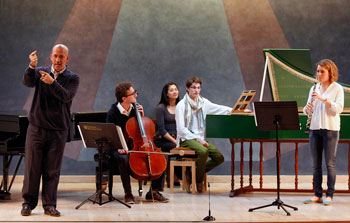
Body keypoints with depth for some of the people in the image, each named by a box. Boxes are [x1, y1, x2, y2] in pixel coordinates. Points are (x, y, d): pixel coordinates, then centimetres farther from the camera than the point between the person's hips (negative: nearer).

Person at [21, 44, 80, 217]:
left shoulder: (72, 78, 3)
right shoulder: (40, 72, 7)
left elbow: (67, 96, -15)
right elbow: (28, 82, -14)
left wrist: (52, 83, -30)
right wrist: (32, 66, -32)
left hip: (58, 131, 0)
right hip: (36, 128, 1)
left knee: (52, 170, 3)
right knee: (32, 166, 1)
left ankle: (49, 205, 11)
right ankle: (28, 203, 11)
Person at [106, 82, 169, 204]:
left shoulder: (134, 109, 6)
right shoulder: (113, 113, -9)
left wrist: (141, 116, -1)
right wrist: (119, 147, -32)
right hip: (121, 148, -5)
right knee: (124, 159, -39)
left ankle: (154, 191, -5)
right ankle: (128, 194, -23)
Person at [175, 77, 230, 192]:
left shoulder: (203, 102, 10)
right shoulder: (182, 105, -5)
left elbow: (220, 108, 3)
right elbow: (181, 129, -10)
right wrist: (197, 139, -18)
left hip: (200, 138, 6)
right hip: (187, 139, -6)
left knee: (219, 158, -11)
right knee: (203, 152, -33)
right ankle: (199, 180, -11)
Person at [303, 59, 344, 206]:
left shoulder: (337, 88, -1)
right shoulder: (314, 89, 13)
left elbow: (338, 108, -13)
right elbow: (308, 110, 12)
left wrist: (323, 99, -22)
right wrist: (307, 108, -11)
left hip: (331, 129, -5)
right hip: (315, 128, 5)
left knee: (330, 163, -3)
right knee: (316, 163, 5)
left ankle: (329, 195, 2)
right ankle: (317, 195, 11)